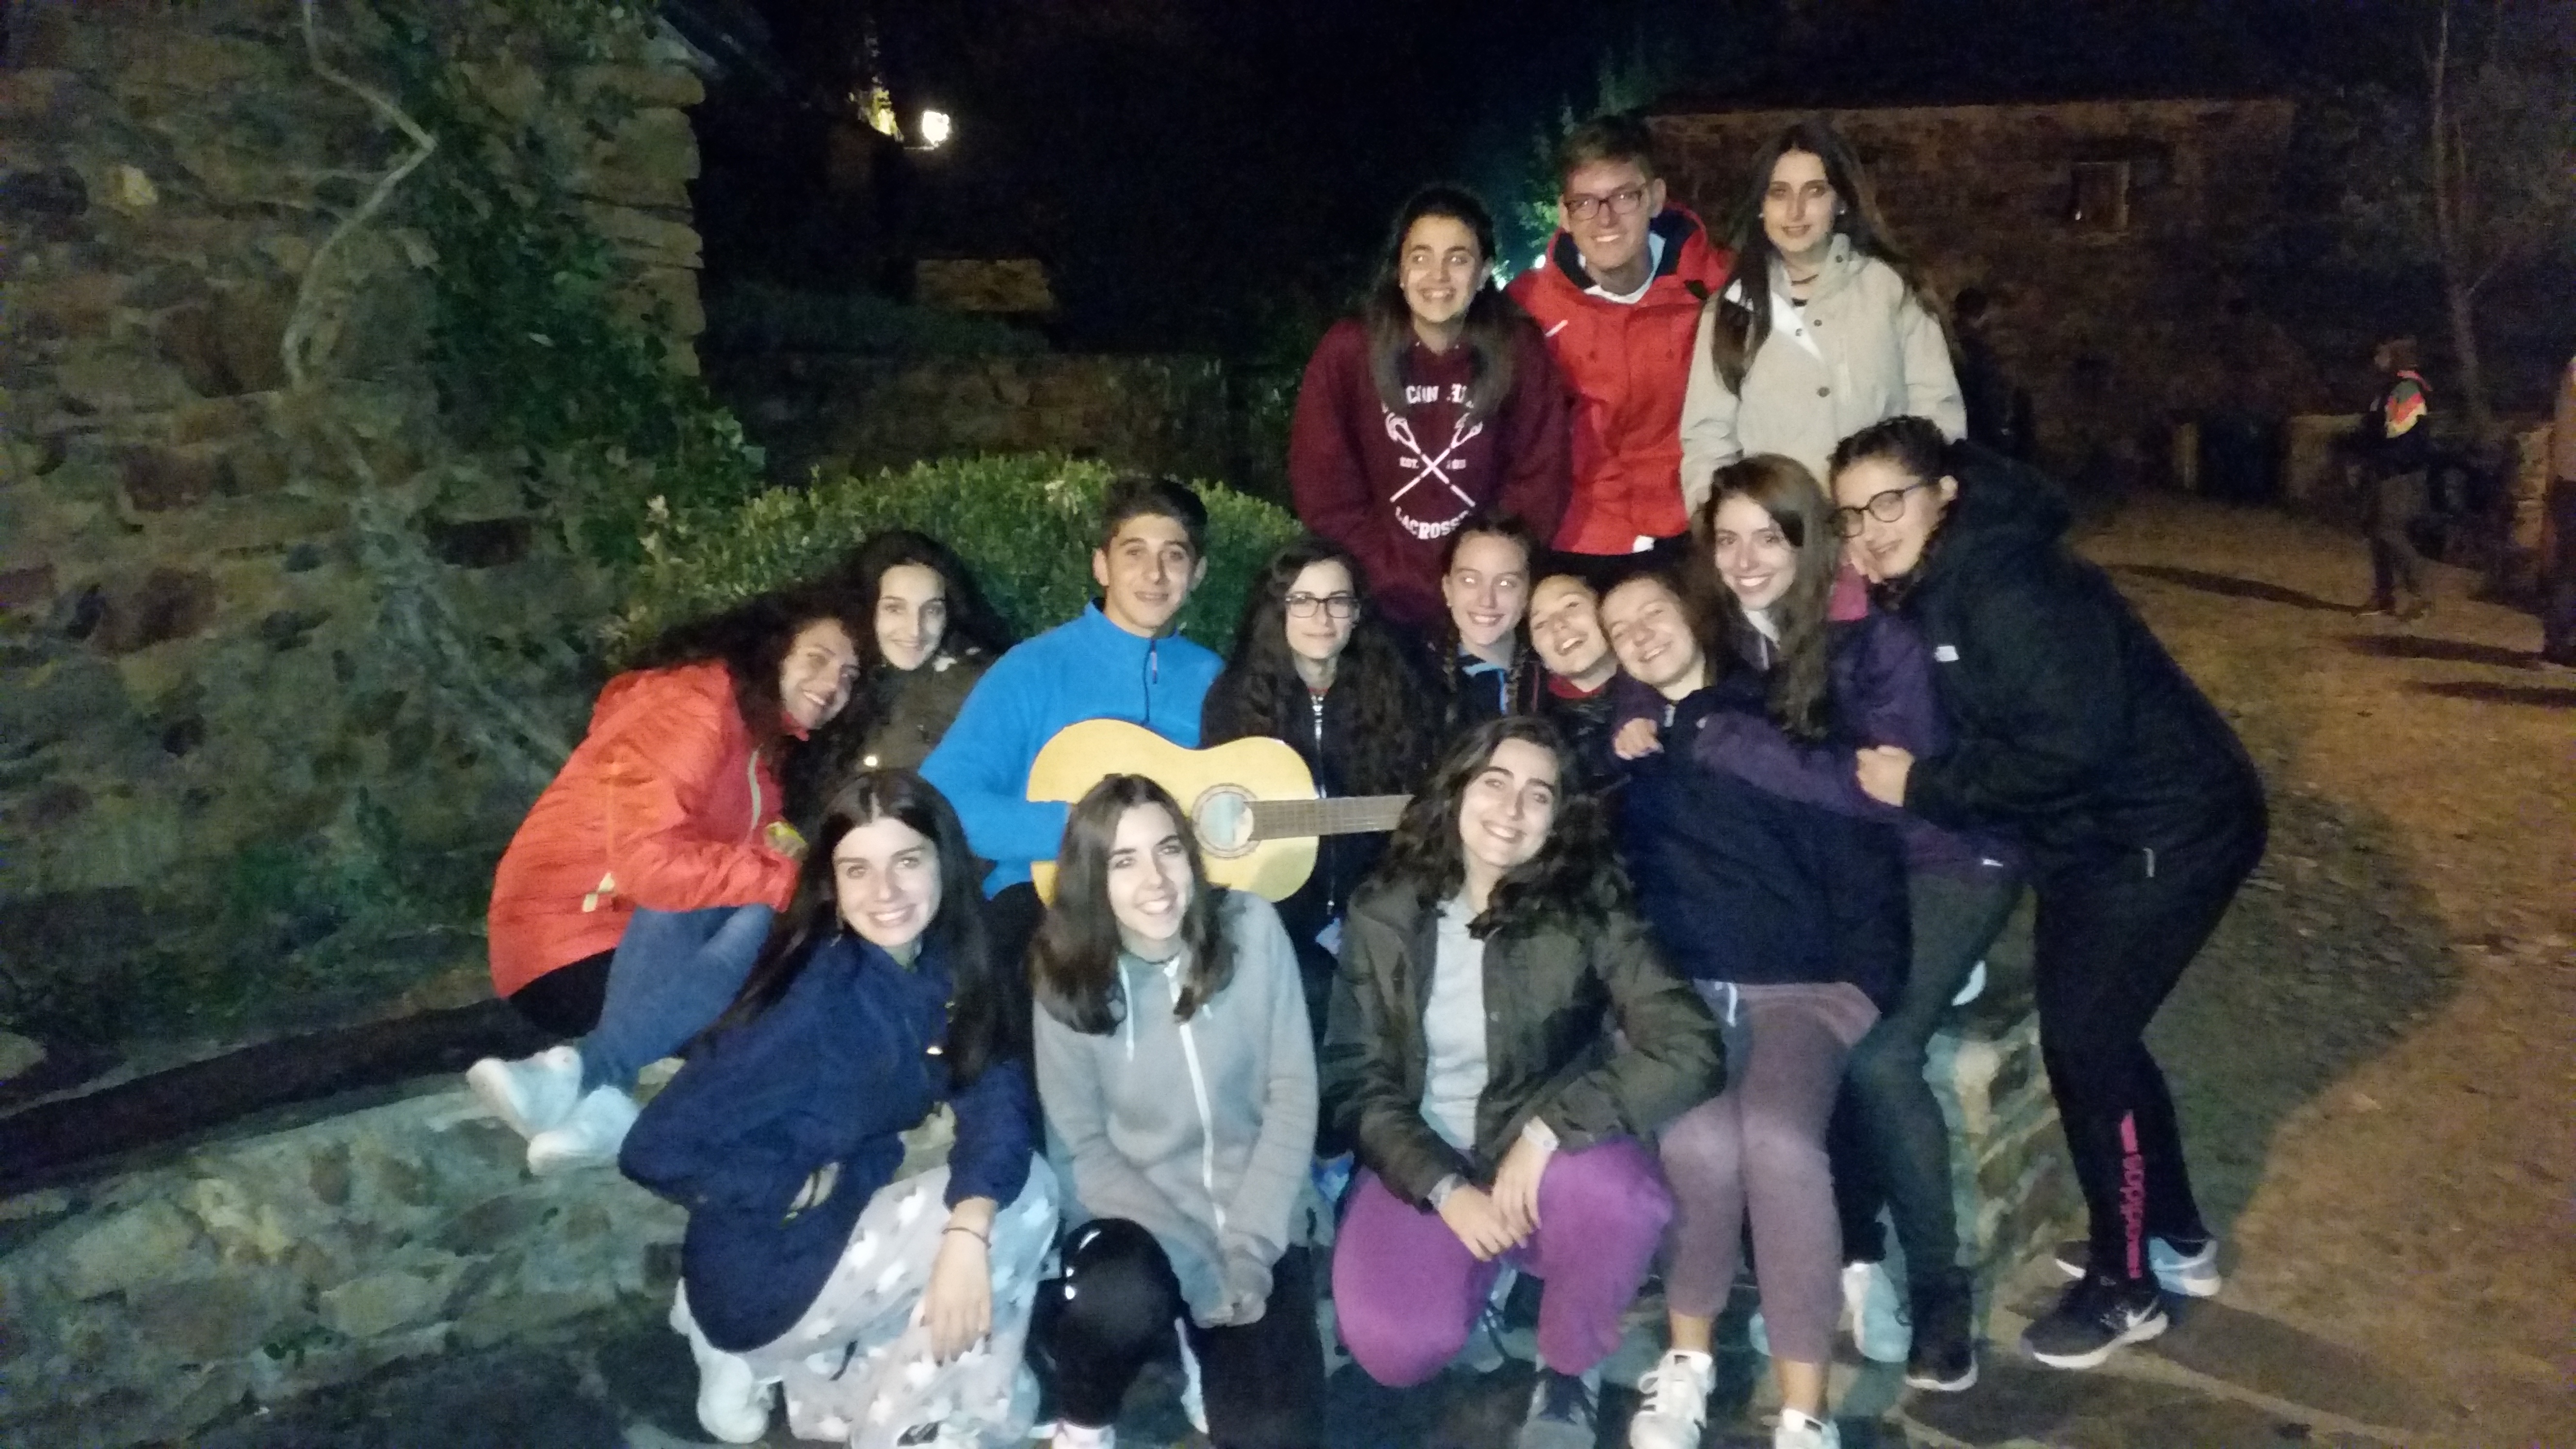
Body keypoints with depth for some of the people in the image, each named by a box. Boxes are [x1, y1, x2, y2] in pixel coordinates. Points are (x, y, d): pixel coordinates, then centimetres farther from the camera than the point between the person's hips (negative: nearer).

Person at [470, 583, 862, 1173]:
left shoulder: (764, 730, 13)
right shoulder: (694, 704, -16)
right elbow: (648, 860, -28)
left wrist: (788, 852, -11)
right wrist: (790, 878, -24)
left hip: (644, 941, 8)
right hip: (567, 943, -8)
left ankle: (577, 1075, -30)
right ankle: (598, 1094, -37)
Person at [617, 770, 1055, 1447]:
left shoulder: (953, 969, -6)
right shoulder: (816, 1003, -26)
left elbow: (1000, 1099, -17)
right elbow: (657, 1151, -26)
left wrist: (967, 1232, -37)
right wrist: (884, 1162, -20)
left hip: (857, 1217, 7)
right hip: (766, 1266, -7)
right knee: (1024, 1198, -16)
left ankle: (837, 1370, 6)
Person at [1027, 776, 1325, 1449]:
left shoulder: (1252, 928, -9)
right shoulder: (1067, 974, -10)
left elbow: (1293, 1096, -6)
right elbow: (1081, 1148, -6)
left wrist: (1249, 1249, -14)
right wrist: (1196, 1261, -15)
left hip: (1256, 1220, 1)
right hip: (1135, 1219, 0)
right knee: (1121, 1300, -35)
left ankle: (1210, 1350, 17)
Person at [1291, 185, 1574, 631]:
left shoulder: (1522, 353, -7)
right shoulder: (1346, 352, -9)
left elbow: (1538, 486, -4)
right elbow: (1323, 487, -8)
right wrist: (1396, 583, -13)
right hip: (1379, 601, 0)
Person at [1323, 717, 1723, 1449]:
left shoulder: (1587, 907, -11)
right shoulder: (1383, 916, -6)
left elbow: (1689, 1048, -21)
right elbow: (1357, 1083, -3)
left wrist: (1546, 1129, -27)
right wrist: (1446, 1190, -17)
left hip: (1548, 1161, -1)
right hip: (1424, 1166, 1)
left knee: (1615, 1194, -36)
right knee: (1396, 1348, -25)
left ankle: (1569, 1371, -2)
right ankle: (1484, 1276, 14)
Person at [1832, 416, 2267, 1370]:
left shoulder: (2006, 584, -25)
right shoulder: (1927, 587, 4)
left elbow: (2071, 746, -30)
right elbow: (1962, 731, 5)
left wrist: (1920, 786, -23)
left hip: (2169, 830, -10)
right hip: (2087, 836, 10)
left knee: (2082, 1041, -6)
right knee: (2092, 1033, 17)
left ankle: (2124, 1286, 14)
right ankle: (2177, 1240, 37)